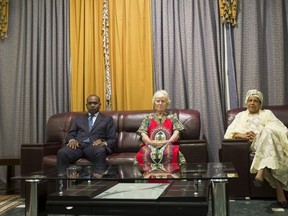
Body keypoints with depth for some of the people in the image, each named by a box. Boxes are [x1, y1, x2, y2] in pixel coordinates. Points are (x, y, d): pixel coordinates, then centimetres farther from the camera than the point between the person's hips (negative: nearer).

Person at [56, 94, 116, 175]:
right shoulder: (78, 119, 28)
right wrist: (72, 140, -6)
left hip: (95, 145, -2)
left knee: (100, 152, -40)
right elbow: (70, 134, 19)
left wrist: (104, 143, -12)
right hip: (78, 145, 2)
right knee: (62, 153, -32)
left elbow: (112, 139, 12)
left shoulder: (107, 119, 20)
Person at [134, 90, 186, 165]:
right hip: (151, 145, 1)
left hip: (168, 145, 0)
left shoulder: (172, 117, 21)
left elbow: (176, 132, 7)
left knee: (169, 153, -39)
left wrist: (168, 141, -13)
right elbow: (143, 133, 9)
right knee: (145, 153, -37)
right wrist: (150, 142, -13)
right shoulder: (148, 118, 22)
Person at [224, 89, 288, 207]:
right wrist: (243, 135, -11)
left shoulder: (267, 113, 25)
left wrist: (260, 135, -13)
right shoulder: (241, 115, 26)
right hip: (255, 145, 0)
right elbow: (229, 133, 11)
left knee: (267, 131, -36)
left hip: (269, 142, 0)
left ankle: (260, 172, -44)